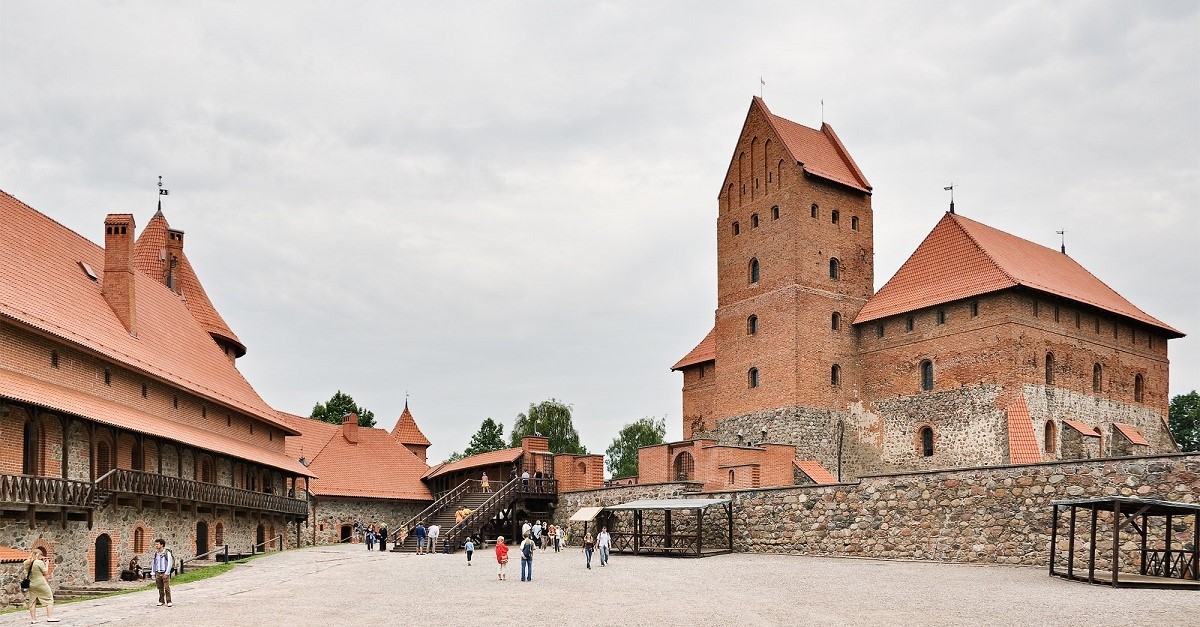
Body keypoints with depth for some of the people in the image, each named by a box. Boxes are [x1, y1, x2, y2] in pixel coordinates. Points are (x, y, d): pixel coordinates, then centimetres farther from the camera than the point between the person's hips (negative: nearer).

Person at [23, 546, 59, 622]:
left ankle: (33, 619, 13)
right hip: (41, 584, -6)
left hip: (31, 584, 6)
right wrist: (46, 564, 4)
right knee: (49, 600, 3)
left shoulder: (27, 563, 4)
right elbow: (46, 573, -8)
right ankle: (50, 617, -1)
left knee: (32, 602, 12)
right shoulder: (39, 562, -14)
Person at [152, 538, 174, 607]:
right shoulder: (156, 554, 10)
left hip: (165, 573, -5)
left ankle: (168, 601, -5)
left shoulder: (167, 553, -7)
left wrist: (166, 573, -13)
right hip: (158, 573, 5)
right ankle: (161, 601, 17)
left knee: (167, 588, -9)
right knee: (160, 588, 8)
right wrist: (153, 574, 11)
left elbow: (170, 564, -9)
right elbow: (154, 564, 17)